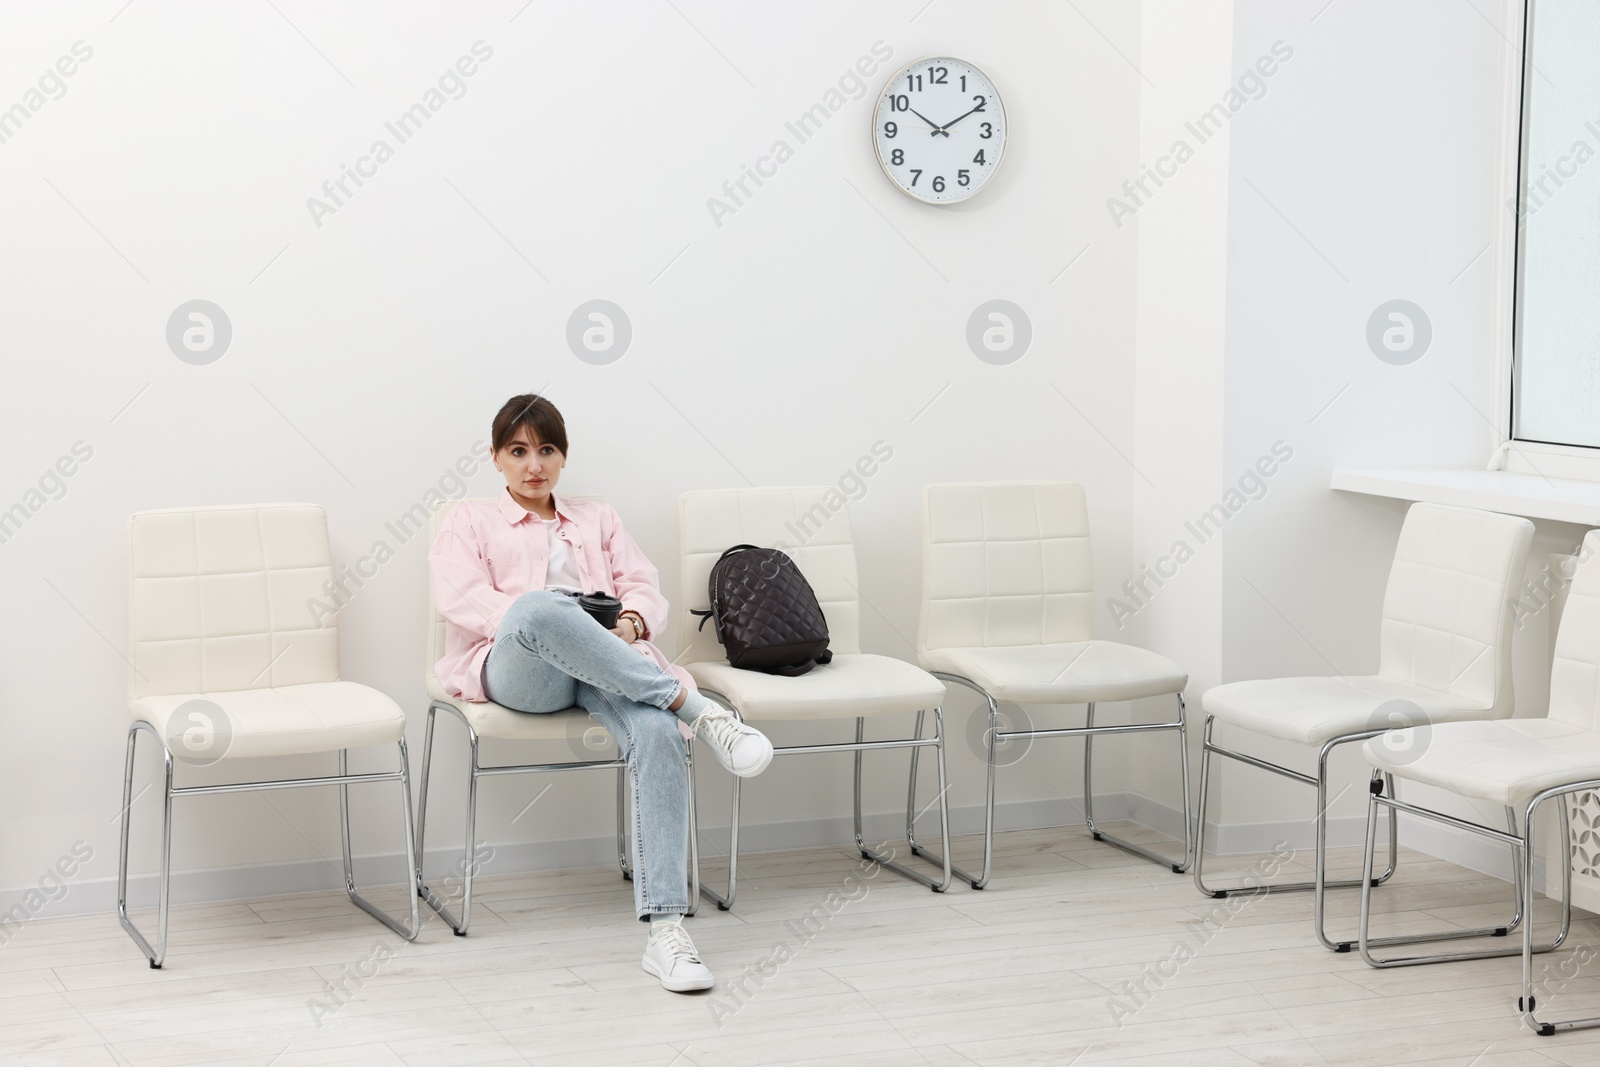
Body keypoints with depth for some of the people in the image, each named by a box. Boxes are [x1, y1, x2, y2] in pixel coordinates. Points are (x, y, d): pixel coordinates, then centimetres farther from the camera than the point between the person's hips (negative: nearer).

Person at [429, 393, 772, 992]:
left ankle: (664, 930, -44)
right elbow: (458, 596, 4)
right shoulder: (470, 522, 24)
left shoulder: (597, 520, 33)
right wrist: (532, 617, -14)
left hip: (608, 664, 2)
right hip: (517, 671, -2)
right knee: (539, 607, -42)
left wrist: (630, 621, -7)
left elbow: (646, 586, 19)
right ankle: (695, 707, -40)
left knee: (657, 731, -35)